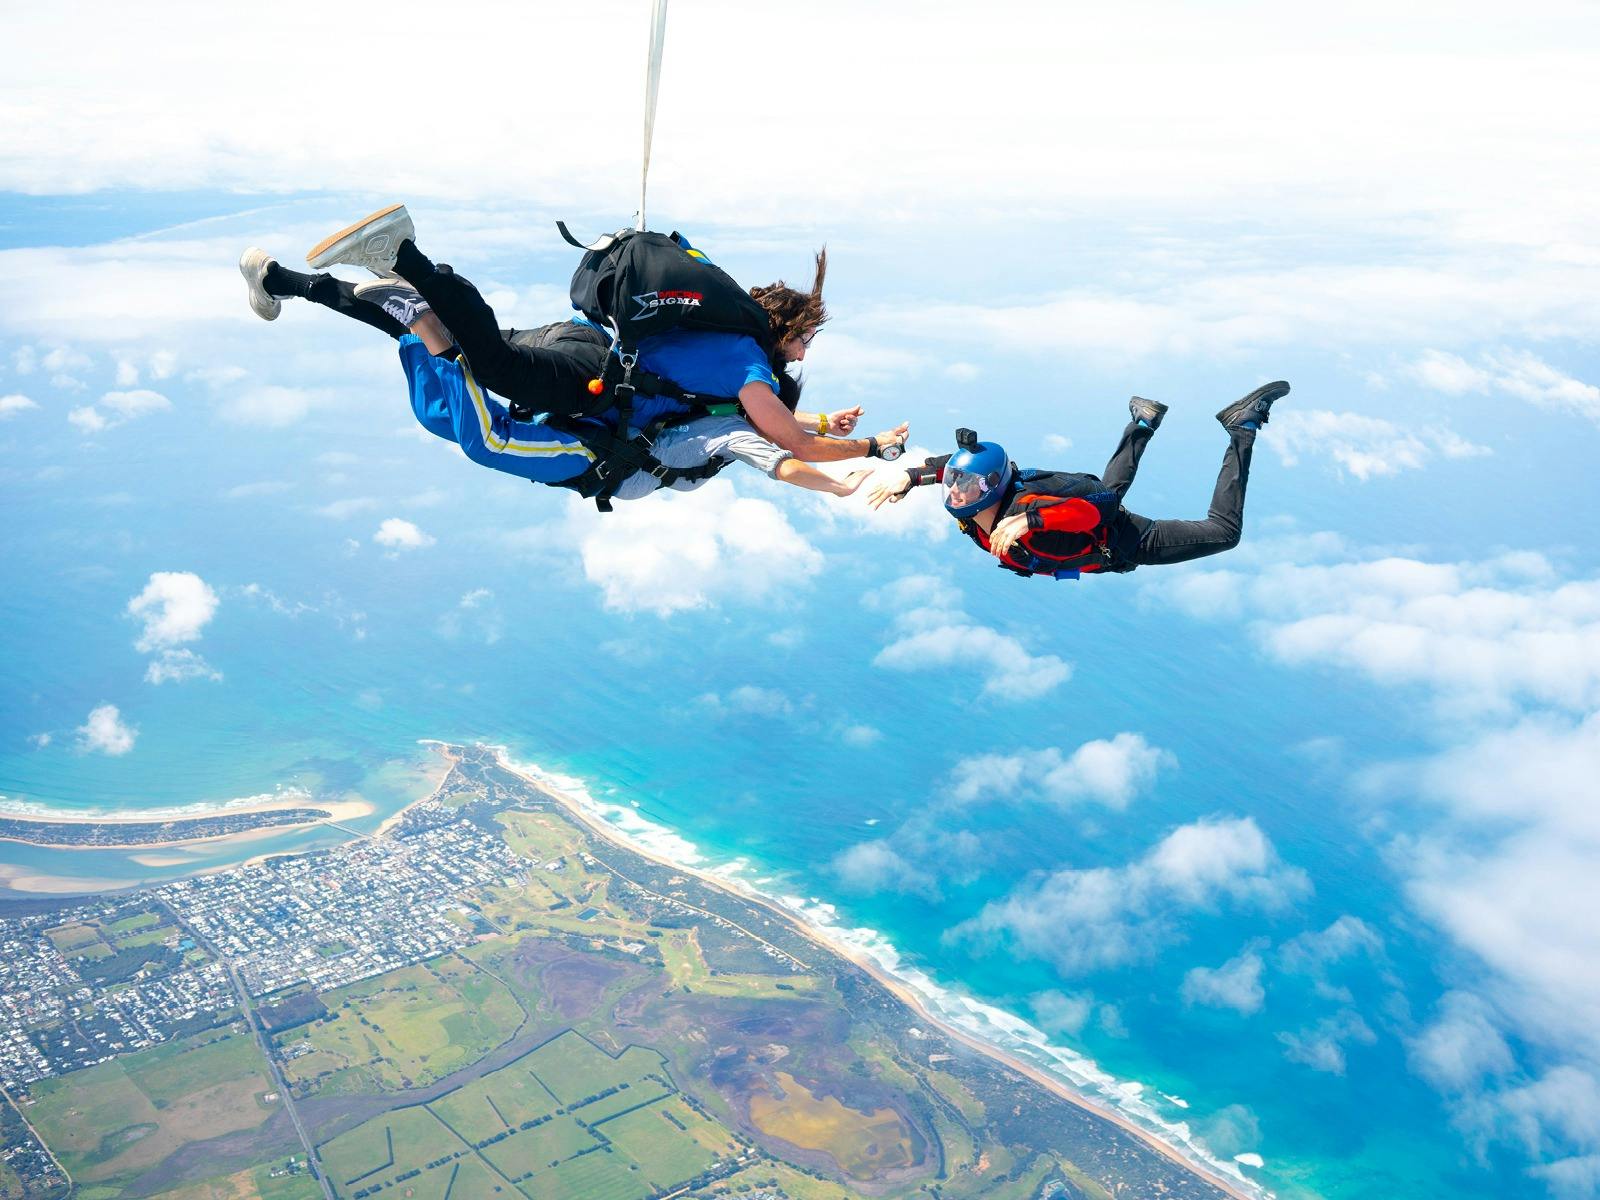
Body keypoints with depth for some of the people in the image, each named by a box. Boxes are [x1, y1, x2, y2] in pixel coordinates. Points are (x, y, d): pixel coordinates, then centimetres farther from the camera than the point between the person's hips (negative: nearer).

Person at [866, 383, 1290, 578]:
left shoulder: (1028, 511, -43)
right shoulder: (967, 509, -22)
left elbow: (1102, 504, -47)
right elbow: (956, 462, -3)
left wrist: (1030, 519, -56)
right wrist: (909, 476, -16)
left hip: (1121, 544, -7)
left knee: (1224, 533, 3)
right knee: (1113, 484, 42)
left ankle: (1243, 427, 12)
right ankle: (1144, 422, 51)